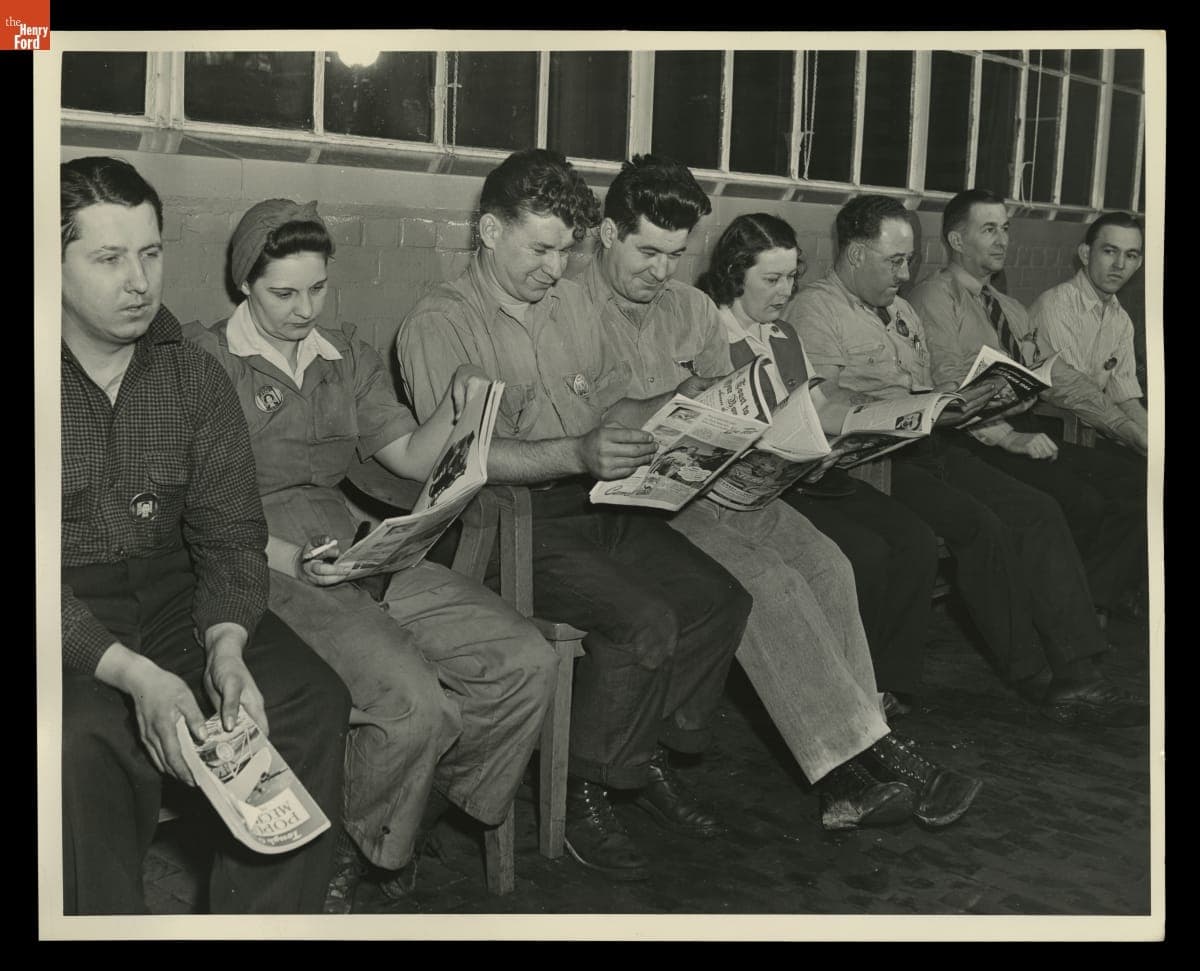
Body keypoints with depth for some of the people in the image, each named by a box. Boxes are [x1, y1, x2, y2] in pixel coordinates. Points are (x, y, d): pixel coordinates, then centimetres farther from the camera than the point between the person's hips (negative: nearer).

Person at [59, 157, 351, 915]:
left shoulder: (196, 378, 5)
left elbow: (230, 535, 2)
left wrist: (225, 644, -19)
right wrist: (135, 675, -28)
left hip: (174, 595, 4)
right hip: (66, 611, -3)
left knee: (315, 701, -17)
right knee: (84, 739, -33)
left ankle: (266, 919, -1)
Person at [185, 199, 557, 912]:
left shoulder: (348, 356, 20)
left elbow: (411, 459, 16)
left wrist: (456, 405, -5)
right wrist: (290, 558, -21)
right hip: (270, 569, -6)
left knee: (528, 664, -10)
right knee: (416, 704, -29)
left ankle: (410, 827, 8)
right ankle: (355, 852, 1)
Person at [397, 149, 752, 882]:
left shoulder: (569, 300, 16)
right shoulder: (440, 325, -7)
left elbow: (617, 401, 17)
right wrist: (577, 454, -29)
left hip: (595, 503, 7)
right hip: (511, 519, -7)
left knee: (721, 597, -9)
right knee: (645, 621, -25)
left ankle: (650, 758, 8)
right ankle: (584, 791, -6)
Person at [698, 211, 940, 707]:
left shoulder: (784, 335, 21)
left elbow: (822, 411, 21)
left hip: (813, 475, 8)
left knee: (917, 541, -13)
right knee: (865, 553, -25)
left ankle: (890, 682, -4)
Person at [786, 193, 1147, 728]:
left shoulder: (901, 312, 26)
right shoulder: (815, 309, -3)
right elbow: (825, 406, -15)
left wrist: (956, 405, 5)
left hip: (928, 448, 8)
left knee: (1038, 510, -12)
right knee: (980, 524, -26)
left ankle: (1078, 675, -16)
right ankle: (1033, 680, -13)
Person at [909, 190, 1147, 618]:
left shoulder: (1009, 308, 25)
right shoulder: (934, 298, -2)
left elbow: (1058, 374, 20)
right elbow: (947, 389, -14)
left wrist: (1120, 421, 7)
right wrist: (1010, 438, -22)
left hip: (1028, 431, 8)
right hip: (978, 441, -8)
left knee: (1137, 484, -10)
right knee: (1081, 502, -25)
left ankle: (1092, 605, -8)